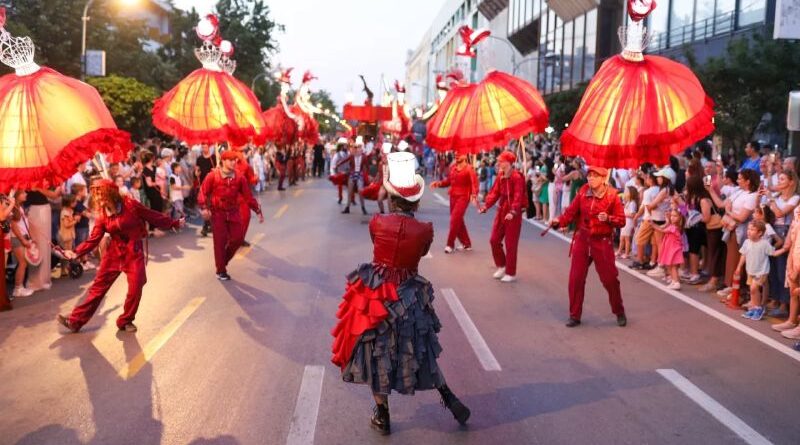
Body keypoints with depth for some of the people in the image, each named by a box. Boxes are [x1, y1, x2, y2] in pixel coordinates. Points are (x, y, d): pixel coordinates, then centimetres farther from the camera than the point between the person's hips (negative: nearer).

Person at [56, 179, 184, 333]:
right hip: (114, 252, 3)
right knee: (98, 286, 3)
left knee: (135, 288, -5)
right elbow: (93, 239, -5)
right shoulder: (102, 215, -1)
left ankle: (125, 321, 16)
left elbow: (153, 216, -2)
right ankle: (75, 321, 7)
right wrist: (76, 253, -19)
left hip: (134, 252, -2)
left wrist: (174, 223, 3)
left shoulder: (130, 205, -11)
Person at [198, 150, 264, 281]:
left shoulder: (240, 178, -2)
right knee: (220, 241, -1)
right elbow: (203, 192, -8)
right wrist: (204, 208, -23)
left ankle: (223, 261, 27)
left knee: (238, 239, 1)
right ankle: (221, 271, 13)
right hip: (218, 213, -3)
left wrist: (258, 211, -1)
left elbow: (248, 196, 2)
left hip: (233, 213, 4)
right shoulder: (213, 176, -10)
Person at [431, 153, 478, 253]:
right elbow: (448, 180, 17)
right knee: (458, 220, 12)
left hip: (463, 197, -7)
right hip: (453, 196, 7)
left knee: (455, 219, -13)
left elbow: (474, 183, -18)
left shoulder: (469, 168, -10)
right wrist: (439, 183, 0)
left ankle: (450, 245, -3)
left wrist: (474, 195, -33)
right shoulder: (453, 167, 9)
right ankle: (467, 244, 25)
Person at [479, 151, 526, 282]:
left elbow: (518, 197, -24)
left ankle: (511, 273, 12)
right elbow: (495, 192, 5)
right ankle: (501, 266, 30)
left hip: (513, 214, -8)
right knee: (494, 240, 10)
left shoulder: (517, 177, -17)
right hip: (501, 211, 8)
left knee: (510, 244, 0)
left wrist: (513, 211, -36)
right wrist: (486, 206, -8)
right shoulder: (500, 176, 6)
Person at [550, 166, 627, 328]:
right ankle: (574, 315, 16)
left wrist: (608, 218, -27)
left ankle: (620, 313, 26)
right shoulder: (583, 193, -1)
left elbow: (621, 220, -8)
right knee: (576, 278, 3)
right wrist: (559, 221, -18)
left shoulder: (612, 196, -10)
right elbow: (571, 212, -1)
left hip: (602, 242, -3)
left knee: (610, 279, 4)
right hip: (582, 240, 3)